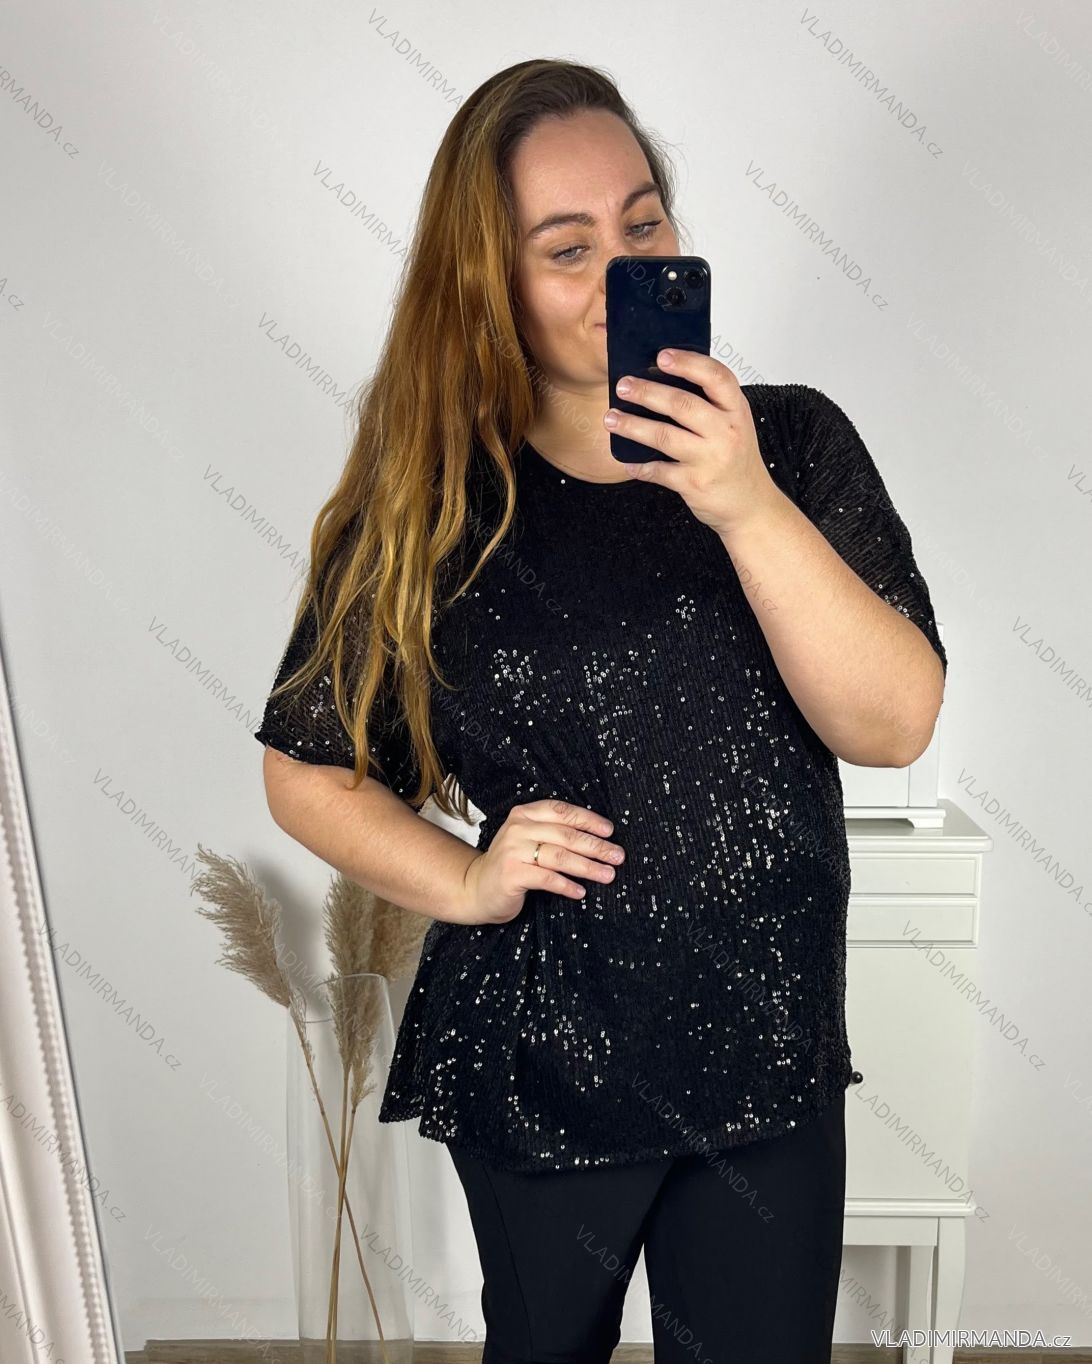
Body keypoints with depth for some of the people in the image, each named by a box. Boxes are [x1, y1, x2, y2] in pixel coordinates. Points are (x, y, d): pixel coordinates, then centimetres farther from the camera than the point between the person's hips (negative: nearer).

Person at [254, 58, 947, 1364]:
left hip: (771, 1066, 1)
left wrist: (747, 507, -28)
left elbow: (896, 727, -16)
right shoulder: (425, 502, -10)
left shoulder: (793, 442, -7)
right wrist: (464, 882, -17)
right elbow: (307, 773, -2)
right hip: (532, 1070, 0)